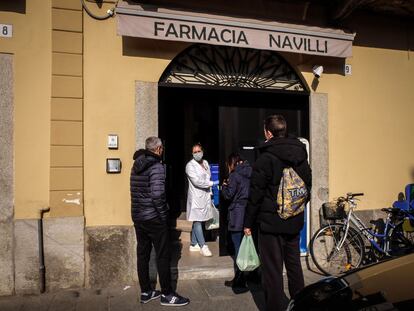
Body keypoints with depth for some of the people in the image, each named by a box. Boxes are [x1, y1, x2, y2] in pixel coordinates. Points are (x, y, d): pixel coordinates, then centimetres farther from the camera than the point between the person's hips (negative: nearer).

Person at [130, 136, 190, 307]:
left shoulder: (136, 165, 9)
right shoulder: (156, 166, -15)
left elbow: (138, 191, 13)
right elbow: (157, 194, -24)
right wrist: (163, 214, -13)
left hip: (137, 216, 8)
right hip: (153, 218, -8)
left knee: (142, 254, 13)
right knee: (163, 256, 3)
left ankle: (145, 292, 23)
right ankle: (167, 294, 12)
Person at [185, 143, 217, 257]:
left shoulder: (205, 163, 13)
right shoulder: (190, 165, -10)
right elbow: (197, 181, -18)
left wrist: (210, 191, 15)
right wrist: (212, 183, -15)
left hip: (205, 196, 7)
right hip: (196, 197, -7)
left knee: (197, 221, 12)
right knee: (197, 221, -5)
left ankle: (194, 245, 21)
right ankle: (203, 246, -1)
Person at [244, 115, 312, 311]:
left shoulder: (266, 157, -14)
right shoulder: (301, 155, 6)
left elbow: (256, 193, -13)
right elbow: (307, 186, 15)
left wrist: (248, 222, -6)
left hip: (271, 221, -7)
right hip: (295, 222, 7)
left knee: (272, 270, 3)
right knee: (294, 265, 19)